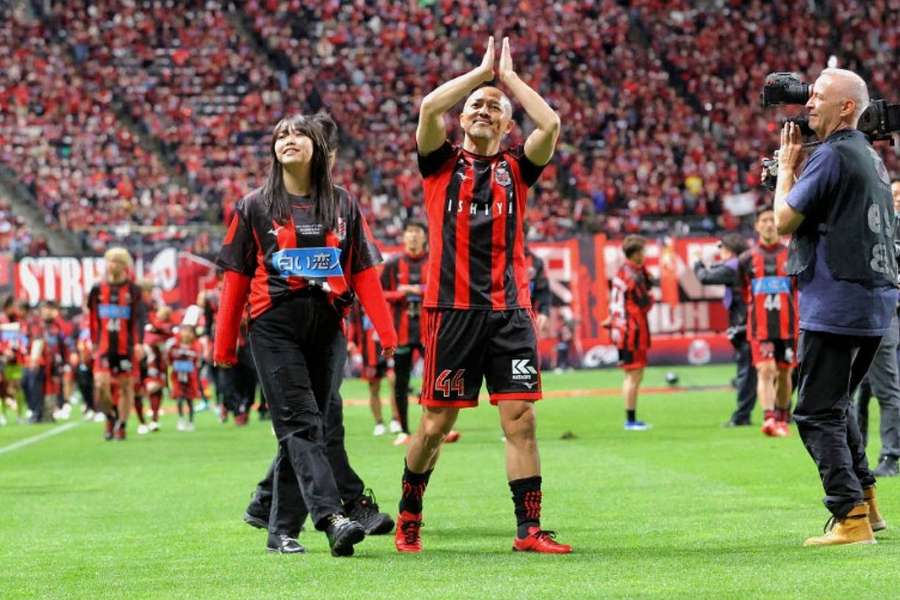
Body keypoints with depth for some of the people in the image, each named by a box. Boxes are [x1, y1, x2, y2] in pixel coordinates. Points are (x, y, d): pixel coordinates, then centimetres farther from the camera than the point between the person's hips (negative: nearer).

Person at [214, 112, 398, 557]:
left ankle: (282, 530, 12)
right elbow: (236, 277, 6)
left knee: (305, 428, 5)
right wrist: (224, 344, 4)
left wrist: (386, 330, -1)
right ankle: (332, 518, -28)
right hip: (274, 325, -3)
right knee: (301, 423, -15)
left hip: (326, 326, 3)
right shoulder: (255, 206, 6)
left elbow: (363, 271, 8)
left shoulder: (342, 205, 11)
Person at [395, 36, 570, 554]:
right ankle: (409, 515, 23)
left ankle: (529, 529, -3)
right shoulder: (442, 163, 8)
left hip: (510, 310, 2)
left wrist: (509, 76, 7)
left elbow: (550, 125, -5)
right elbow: (429, 108, -9)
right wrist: (483, 70, 2)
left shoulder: (515, 168, 12)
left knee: (521, 419, -5)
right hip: (452, 309, -1)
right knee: (436, 424, 3)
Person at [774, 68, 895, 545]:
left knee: (816, 412, -6)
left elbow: (784, 221, -9)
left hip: (835, 304, -9)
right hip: (877, 301, 10)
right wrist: (796, 168, 19)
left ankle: (850, 518, -12)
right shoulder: (871, 157, 17)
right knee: (837, 403, 22)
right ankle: (864, 502, 21)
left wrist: (786, 167, 5)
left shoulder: (832, 156, -12)